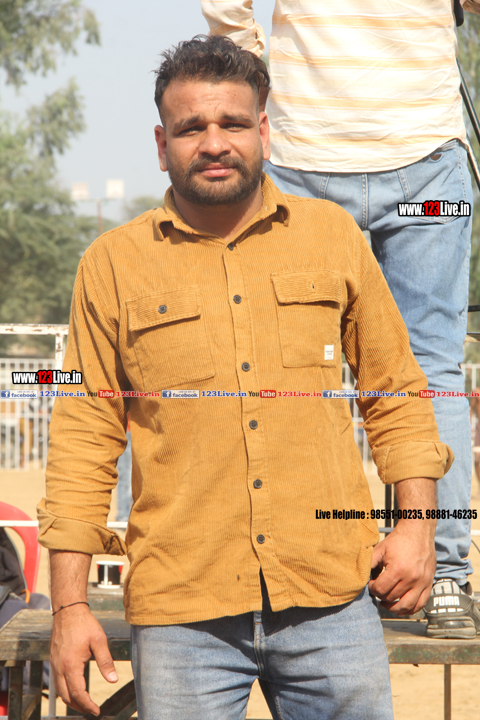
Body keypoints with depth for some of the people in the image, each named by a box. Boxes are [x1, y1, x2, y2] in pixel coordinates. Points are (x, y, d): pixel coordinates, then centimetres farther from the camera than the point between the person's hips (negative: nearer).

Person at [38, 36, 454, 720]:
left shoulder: (333, 235, 9)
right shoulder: (113, 264, 4)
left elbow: (395, 391, 16)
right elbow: (84, 439, 5)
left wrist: (418, 522, 5)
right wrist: (70, 605, 0)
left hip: (332, 602, 1)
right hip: (180, 614, -1)